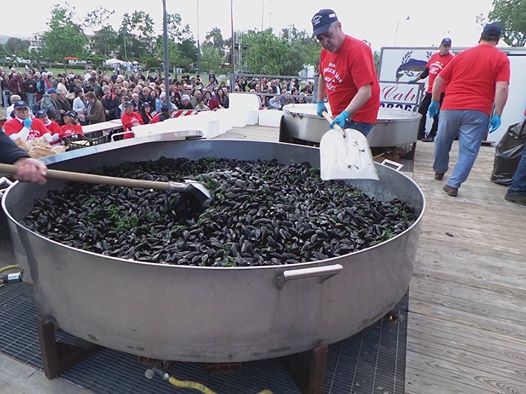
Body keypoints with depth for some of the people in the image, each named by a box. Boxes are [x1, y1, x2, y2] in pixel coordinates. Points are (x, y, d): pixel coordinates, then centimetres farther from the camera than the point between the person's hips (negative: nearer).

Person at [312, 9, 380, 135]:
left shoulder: (357, 50, -20)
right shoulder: (325, 51, 4)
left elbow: (365, 92, -26)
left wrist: (345, 114, -36)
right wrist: (320, 102, 18)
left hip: (359, 117, -8)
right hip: (339, 115, 8)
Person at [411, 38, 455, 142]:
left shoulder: (452, 59, -8)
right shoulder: (433, 56, 10)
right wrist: (416, 79, 24)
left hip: (441, 92, -7)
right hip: (430, 91, 7)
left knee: (436, 114, -2)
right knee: (421, 111, 10)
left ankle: (431, 135, 7)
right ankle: (420, 134, 20)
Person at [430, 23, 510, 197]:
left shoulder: (461, 55, 12)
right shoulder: (501, 58, 2)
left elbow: (439, 80, 12)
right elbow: (502, 88, -9)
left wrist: (434, 102, 21)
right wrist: (497, 115, -5)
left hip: (451, 108, 3)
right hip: (477, 112, -3)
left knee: (442, 141, 21)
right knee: (468, 150, 2)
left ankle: (439, 171, 37)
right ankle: (453, 184, -5)